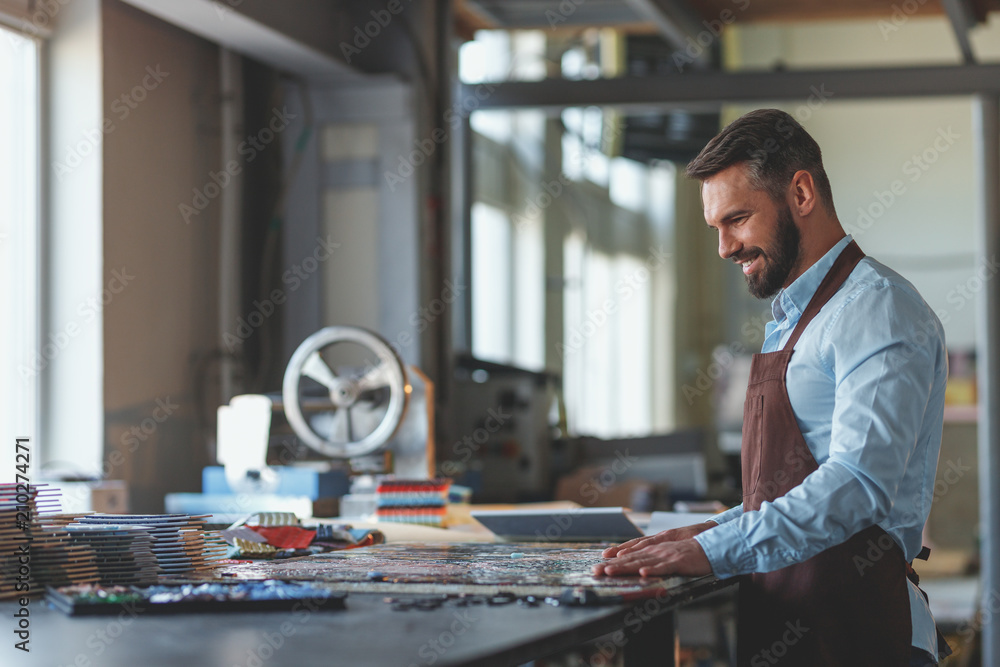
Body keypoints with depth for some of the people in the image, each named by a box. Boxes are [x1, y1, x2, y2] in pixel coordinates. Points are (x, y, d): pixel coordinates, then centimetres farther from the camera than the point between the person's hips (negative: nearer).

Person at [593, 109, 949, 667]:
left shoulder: (877, 310, -10)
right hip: (781, 617, 8)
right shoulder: (790, 322, 21)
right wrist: (715, 532, 12)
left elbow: (860, 483, -22)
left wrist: (717, 552, -26)